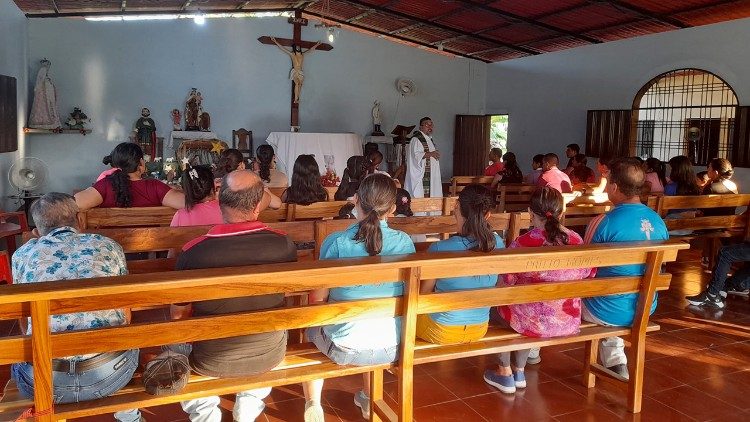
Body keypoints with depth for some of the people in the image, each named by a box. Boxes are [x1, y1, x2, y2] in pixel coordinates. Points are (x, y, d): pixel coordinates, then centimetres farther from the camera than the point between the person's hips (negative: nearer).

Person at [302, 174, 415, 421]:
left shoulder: (336, 243, -17)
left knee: (312, 326, 30)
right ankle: (369, 398, 48)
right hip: (392, 348, 3)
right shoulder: (405, 242, -8)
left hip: (346, 349, -3)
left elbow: (317, 300, -8)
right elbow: (407, 293, 6)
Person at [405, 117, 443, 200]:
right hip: (420, 175, -9)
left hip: (430, 175, 9)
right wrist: (430, 154, -28)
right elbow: (415, 155, -21)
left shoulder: (429, 139, 20)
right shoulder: (416, 139, -9)